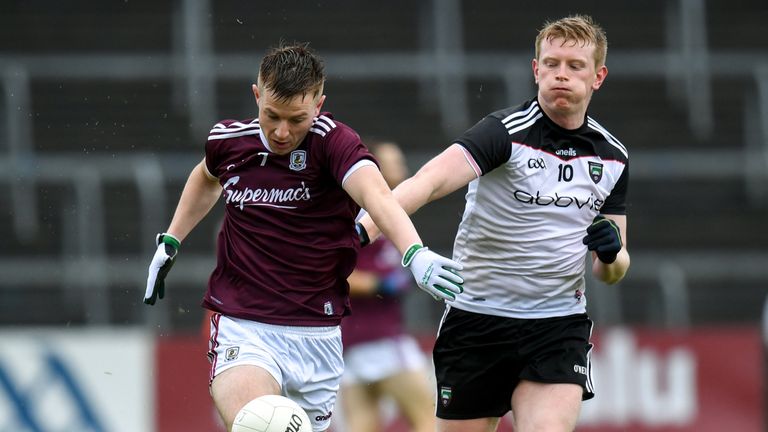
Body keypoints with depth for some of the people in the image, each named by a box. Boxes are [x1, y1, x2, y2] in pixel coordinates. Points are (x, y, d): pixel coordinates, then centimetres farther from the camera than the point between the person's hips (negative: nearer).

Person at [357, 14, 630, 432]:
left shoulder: (612, 157, 6)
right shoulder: (506, 132, -11)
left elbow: (611, 272, 15)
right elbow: (432, 179, -29)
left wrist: (612, 252, -11)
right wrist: (363, 230, -46)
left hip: (558, 328, 3)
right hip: (476, 319, -3)